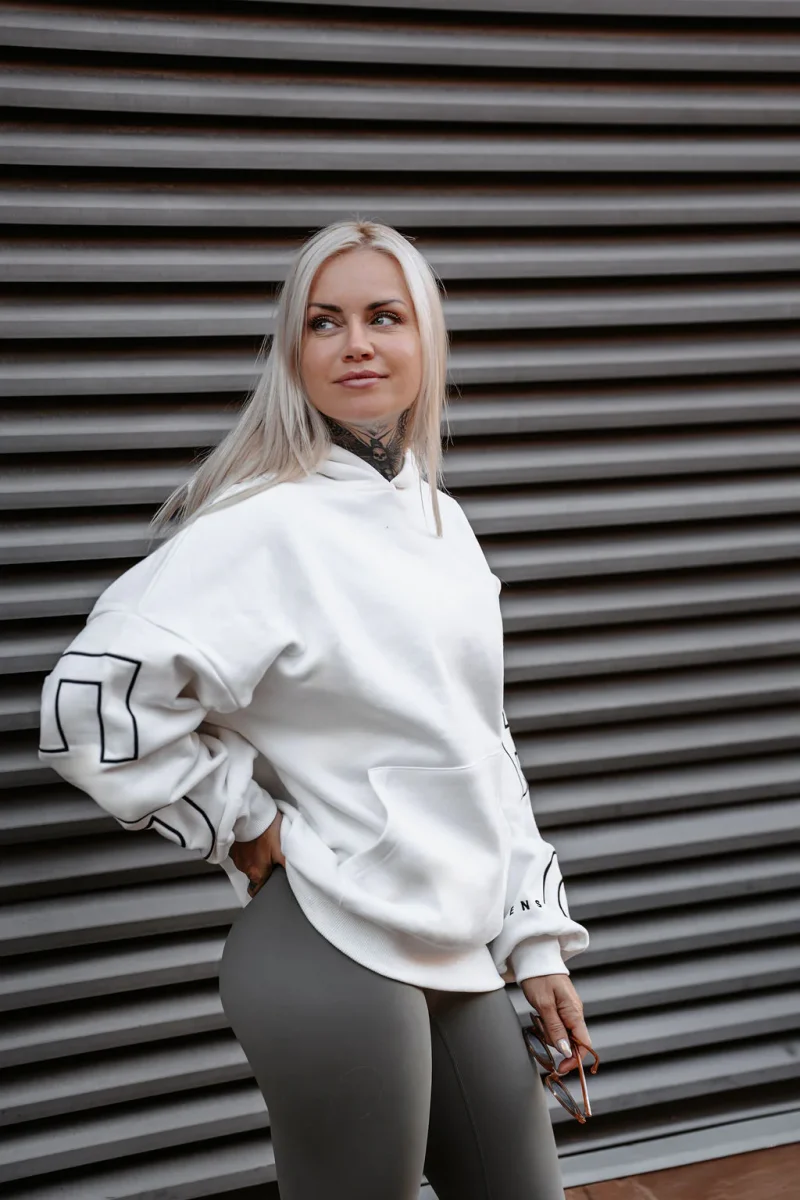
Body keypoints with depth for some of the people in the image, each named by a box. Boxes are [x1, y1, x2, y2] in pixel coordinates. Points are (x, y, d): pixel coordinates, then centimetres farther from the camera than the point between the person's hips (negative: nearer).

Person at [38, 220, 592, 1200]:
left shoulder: (443, 521, 10)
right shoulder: (271, 523, -14)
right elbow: (91, 702, -22)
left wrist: (537, 940, 12)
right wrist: (249, 831, -13)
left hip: (458, 953, 8)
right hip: (336, 952, -8)